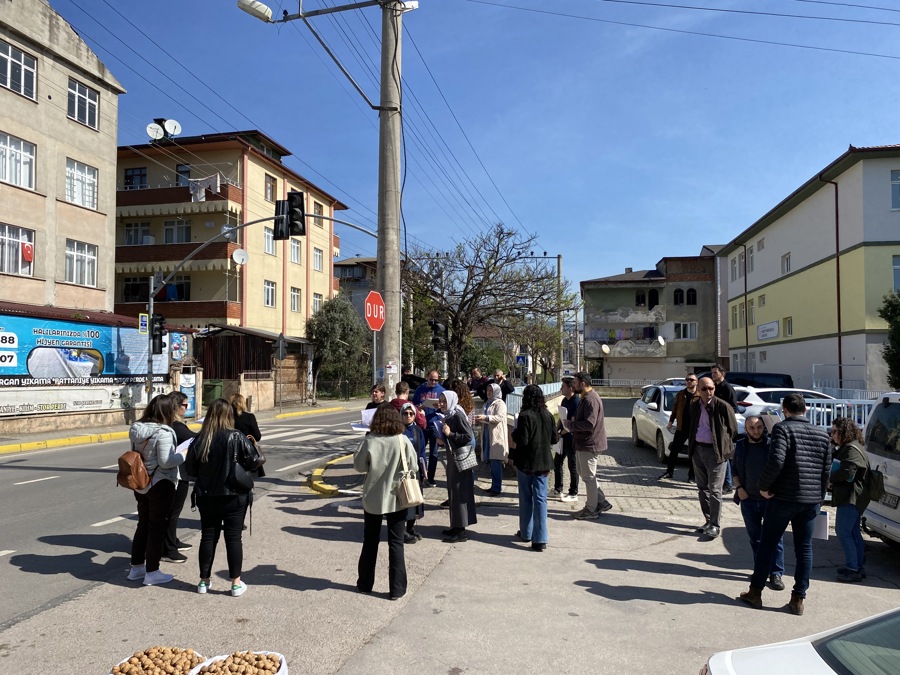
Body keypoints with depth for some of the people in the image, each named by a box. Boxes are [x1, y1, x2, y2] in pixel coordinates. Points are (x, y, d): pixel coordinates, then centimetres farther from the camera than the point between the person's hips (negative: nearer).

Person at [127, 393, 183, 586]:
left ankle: (136, 567, 30)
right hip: (160, 485, -8)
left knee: (143, 524, 20)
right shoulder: (163, 433, -22)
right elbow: (165, 462, -22)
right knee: (157, 527, 4)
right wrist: (184, 455, -9)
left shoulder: (136, 429, 2)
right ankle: (152, 572, 12)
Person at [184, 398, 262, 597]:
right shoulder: (237, 437, -15)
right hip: (234, 496, -2)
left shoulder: (199, 439, -6)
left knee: (208, 537, 14)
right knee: (233, 537, 5)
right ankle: (236, 583, 11)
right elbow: (254, 462, -13)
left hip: (206, 496, 3)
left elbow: (190, 469, 2)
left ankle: (204, 581, 24)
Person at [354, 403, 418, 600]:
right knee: (396, 544, 9)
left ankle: (365, 583, 29)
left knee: (370, 542, 17)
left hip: (373, 498, 1)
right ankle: (397, 589, 12)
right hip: (396, 498, -1)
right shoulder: (403, 441, -13)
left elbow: (359, 466, -4)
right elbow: (413, 466, -5)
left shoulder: (369, 441, -13)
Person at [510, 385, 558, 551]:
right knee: (541, 499, 4)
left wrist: (514, 433, 0)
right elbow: (555, 439, 5)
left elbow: (522, 440, -19)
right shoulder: (548, 415, -1)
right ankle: (540, 539, 0)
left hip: (526, 462, -3)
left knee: (526, 498, 12)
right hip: (543, 462, 4)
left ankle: (526, 533, 25)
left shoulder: (525, 416, -17)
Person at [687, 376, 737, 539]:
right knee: (702, 488, 13)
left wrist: (723, 446, -1)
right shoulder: (695, 405, 6)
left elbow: (733, 429, -3)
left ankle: (715, 525, 5)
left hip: (714, 451, -6)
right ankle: (709, 521, 24)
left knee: (714, 490, -4)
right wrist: (692, 444, 11)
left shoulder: (722, 406, -11)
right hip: (698, 449, 6)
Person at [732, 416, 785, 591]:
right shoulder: (740, 446, 5)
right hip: (748, 499, 4)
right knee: (755, 537, 13)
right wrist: (739, 488, 1)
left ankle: (776, 573, 6)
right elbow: (735, 470, 14)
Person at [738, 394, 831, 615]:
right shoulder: (822, 435, 8)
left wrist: (764, 486, -12)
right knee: (804, 548, 11)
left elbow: (776, 461, -23)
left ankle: (755, 592, 15)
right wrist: (819, 496, 19)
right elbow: (826, 470, 11)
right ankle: (798, 598, 14)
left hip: (783, 498, -4)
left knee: (767, 545, 7)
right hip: (811, 501, 5)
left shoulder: (782, 429, -10)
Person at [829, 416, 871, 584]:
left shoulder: (852, 450, -18)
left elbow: (847, 473, -25)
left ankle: (853, 570, -2)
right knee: (853, 532, 16)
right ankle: (859, 567, 25)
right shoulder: (844, 448, 16)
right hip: (850, 497, 11)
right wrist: (831, 477, -3)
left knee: (843, 532, -7)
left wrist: (829, 478, -11)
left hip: (851, 498, -11)